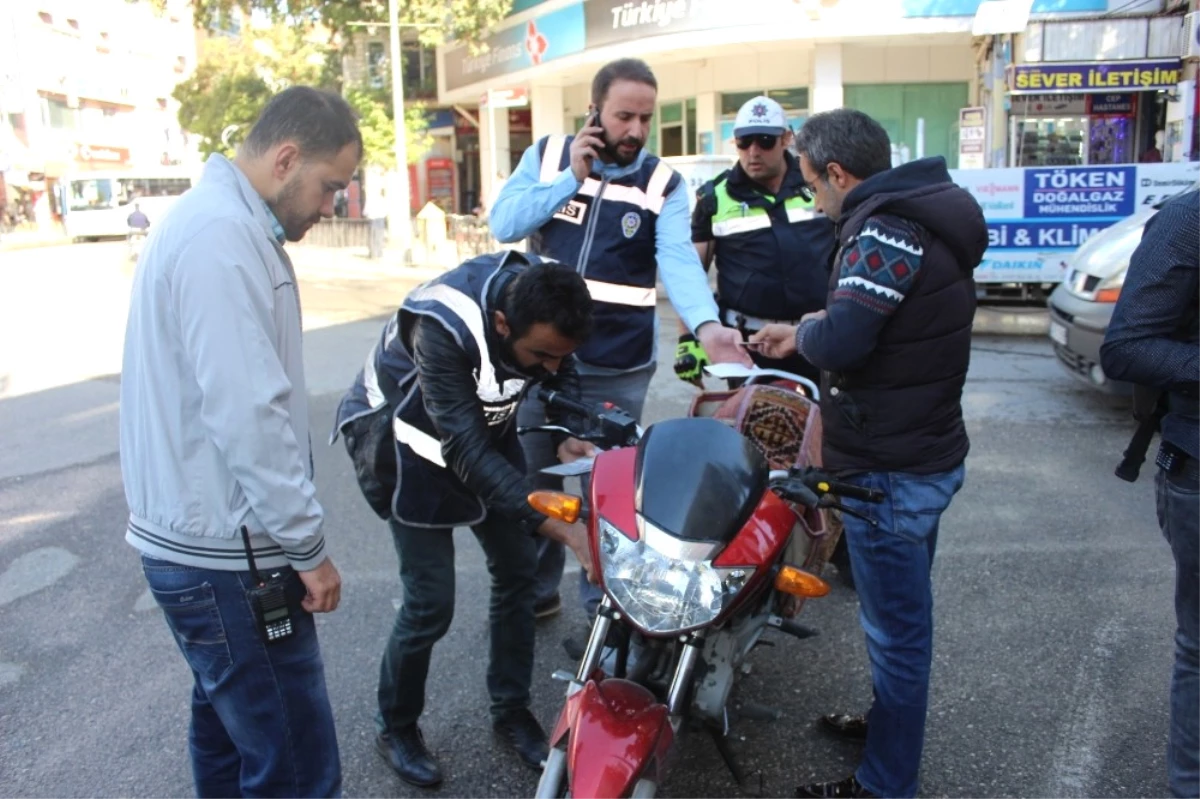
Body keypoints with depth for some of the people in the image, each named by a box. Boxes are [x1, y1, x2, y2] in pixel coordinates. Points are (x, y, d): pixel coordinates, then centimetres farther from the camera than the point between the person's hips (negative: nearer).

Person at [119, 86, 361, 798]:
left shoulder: (217, 221, 13)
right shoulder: (223, 237, -20)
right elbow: (249, 415, -25)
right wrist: (308, 546, -17)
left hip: (202, 539, 11)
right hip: (228, 557, -11)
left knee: (229, 729, 23)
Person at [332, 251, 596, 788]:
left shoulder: (543, 301, -21)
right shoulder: (442, 326, -39)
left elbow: (562, 371, -1)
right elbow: (467, 453, -37)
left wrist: (568, 433, -20)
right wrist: (558, 527, -41)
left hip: (486, 426, 6)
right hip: (410, 440, -6)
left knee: (517, 568, 7)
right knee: (431, 603, -6)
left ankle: (511, 709, 26)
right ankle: (395, 727, 20)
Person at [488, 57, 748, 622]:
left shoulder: (664, 184, -2)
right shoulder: (546, 156, 3)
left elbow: (678, 261, -17)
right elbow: (503, 224, -8)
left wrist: (705, 324, -36)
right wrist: (572, 179, -14)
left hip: (618, 369, -2)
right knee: (532, 479, 14)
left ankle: (603, 602, 26)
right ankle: (534, 591, 34)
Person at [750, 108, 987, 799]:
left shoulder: (887, 228, -21)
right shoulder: (922, 213, 11)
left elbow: (844, 337, -32)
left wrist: (803, 333, -11)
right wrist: (808, 332, 10)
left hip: (892, 469, -10)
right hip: (923, 451, 11)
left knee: (896, 626, 3)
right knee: (901, 617, 25)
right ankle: (891, 720, 45)